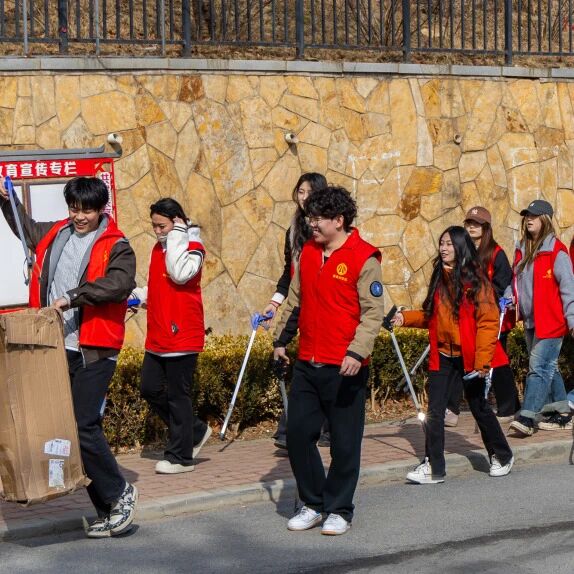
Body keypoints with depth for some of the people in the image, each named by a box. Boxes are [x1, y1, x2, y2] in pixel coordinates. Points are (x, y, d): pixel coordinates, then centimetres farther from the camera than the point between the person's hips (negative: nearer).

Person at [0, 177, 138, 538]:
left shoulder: (116, 246, -4)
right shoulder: (54, 235, 15)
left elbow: (121, 282, -22)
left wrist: (72, 297, -26)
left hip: (93, 352, -7)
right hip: (56, 348, 7)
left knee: (84, 426, -14)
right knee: (69, 427, 6)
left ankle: (120, 494, 5)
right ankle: (108, 510, 13)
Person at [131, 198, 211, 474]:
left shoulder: (192, 247, -8)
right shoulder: (159, 248, 16)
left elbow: (180, 274, -27)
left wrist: (177, 235, -20)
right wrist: (139, 295, 10)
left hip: (182, 335, -8)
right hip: (157, 337, 8)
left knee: (177, 395, -3)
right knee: (150, 390, 9)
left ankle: (180, 456, 7)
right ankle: (196, 431, 25)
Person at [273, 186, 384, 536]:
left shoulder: (364, 258, -10)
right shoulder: (308, 252, 10)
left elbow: (373, 313, -14)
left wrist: (357, 352, -24)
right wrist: (281, 339, 20)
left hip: (344, 368, -6)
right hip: (307, 363, 6)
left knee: (344, 441, 3)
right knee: (298, 433, 6)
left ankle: (339, 510, 16)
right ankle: (313, 504, 21)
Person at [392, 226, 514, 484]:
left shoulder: (475, 280, -11)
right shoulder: (439, 278, 8)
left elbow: (488, 322, -13)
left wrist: (482, 360, -17)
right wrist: (406, 317, -1)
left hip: (469, 358, -5)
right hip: (442, 357, 5)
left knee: (479, 407, 10)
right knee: (434, 411, -3)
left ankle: (501, 456, 30)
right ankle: (433, 466, 3)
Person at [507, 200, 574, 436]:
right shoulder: (522, 249, 12)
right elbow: (516, 281, 19)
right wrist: (508, 298, -1)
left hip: (551, 321, -8)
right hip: (531, 321, 8)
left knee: (539, 367, -12)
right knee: (548, 368, 14)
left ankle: (527, 417, -15)